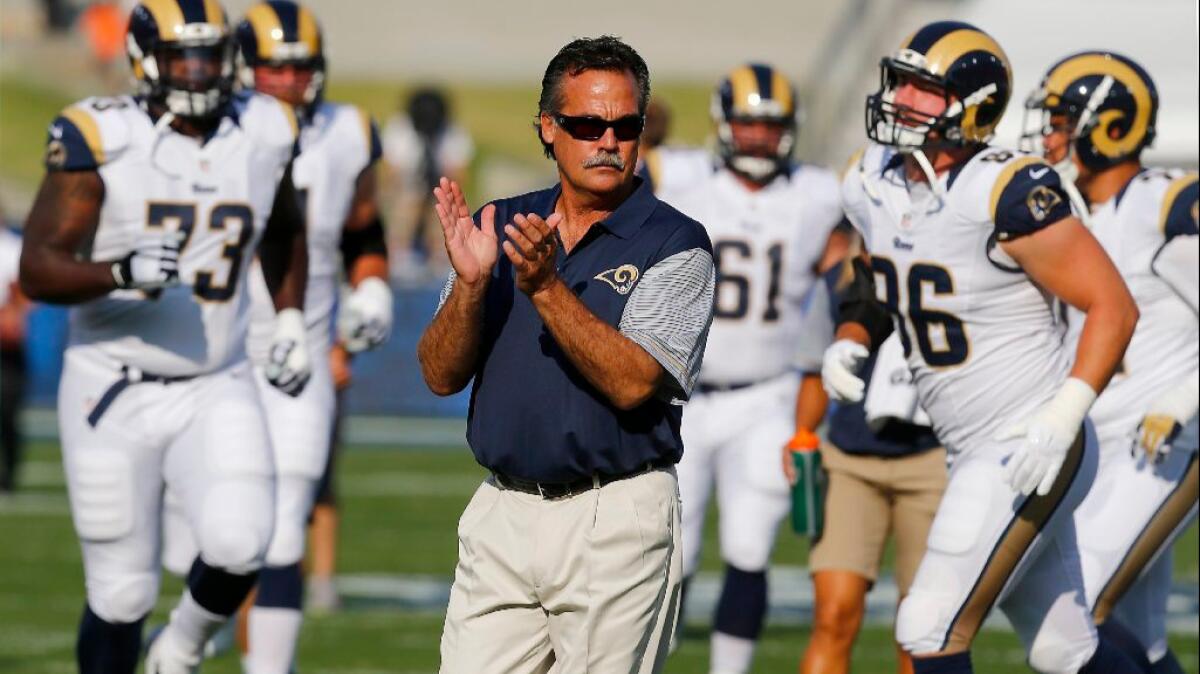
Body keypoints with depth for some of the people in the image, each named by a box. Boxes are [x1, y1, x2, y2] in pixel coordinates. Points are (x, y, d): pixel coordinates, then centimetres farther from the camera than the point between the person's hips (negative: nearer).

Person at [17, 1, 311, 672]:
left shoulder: (264, 134, 0)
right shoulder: (103, 138, -13)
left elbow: (284, 232, 23)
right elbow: (39, 268, -17)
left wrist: (289, 319, 13)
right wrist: (120, 273, -33)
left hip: (217, 390, 3)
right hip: (115, 392, -3)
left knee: (239, 545, -20)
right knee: (122, 593, 2)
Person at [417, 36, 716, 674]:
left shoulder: (675, 245, -4)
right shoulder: (501, 225, 11)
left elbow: (633, 383, -17)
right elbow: (441, 376, 5)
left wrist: (545, 286, -24)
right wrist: (471, 283, -13)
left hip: (616, 523, -4)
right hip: (500, 517, 4)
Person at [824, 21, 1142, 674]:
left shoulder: (1008, 194, -21)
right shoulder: (874, 186, 3)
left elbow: (1113, 307, -17)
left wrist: (1062, 419, -25)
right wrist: (847, 344, 2)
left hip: (1031, 450, -8)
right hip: (971, 451, 8)